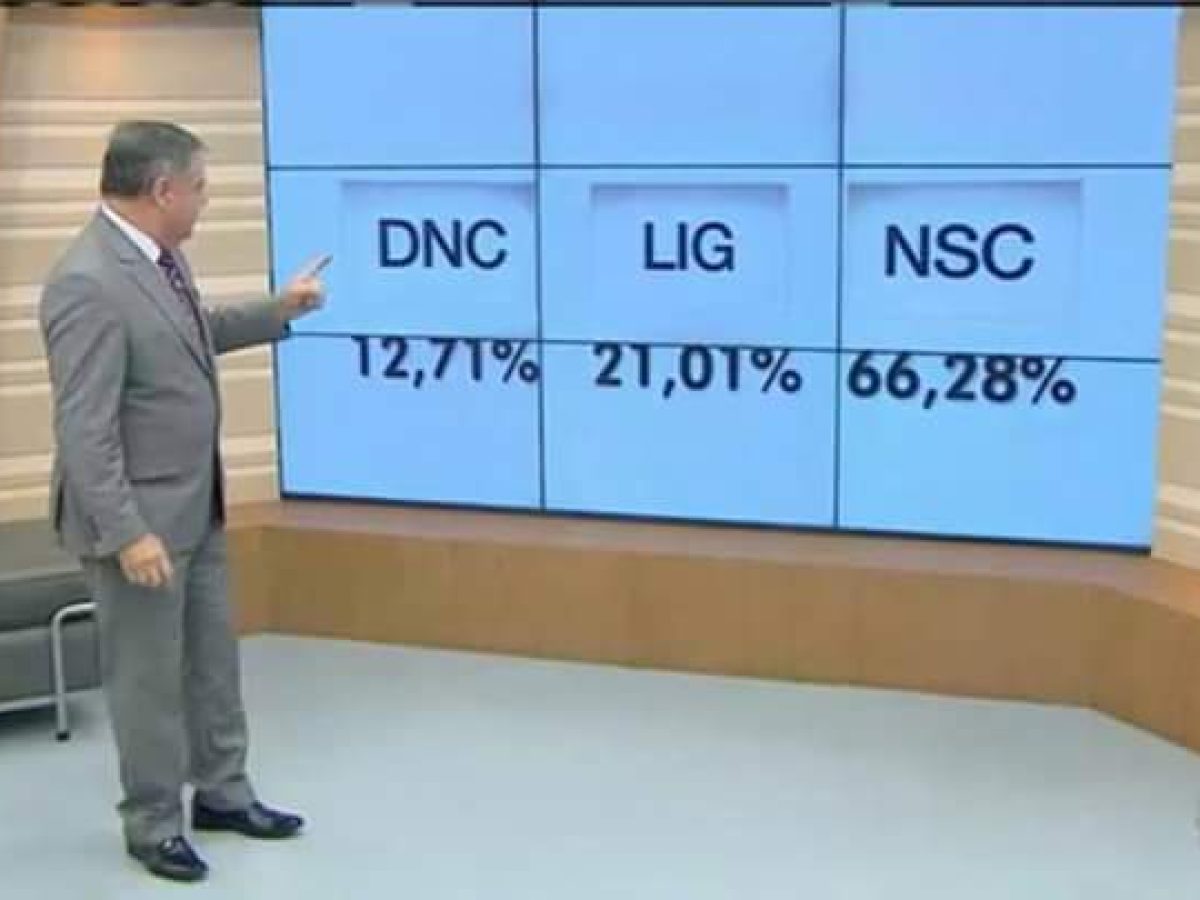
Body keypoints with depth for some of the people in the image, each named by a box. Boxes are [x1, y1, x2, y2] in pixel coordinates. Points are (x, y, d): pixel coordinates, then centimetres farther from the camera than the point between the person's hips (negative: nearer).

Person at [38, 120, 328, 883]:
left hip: (196, 506, 9)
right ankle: (153, 824, 23)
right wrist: (126, 532, -27)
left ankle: (223, 793, 35)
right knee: (148, 675, 6)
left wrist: (278, 311, 23)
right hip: (140, 516, -9)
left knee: (214, 656, 19)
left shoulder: (158, 255, 4)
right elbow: (84, 428, -26)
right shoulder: (88, 283, -25)